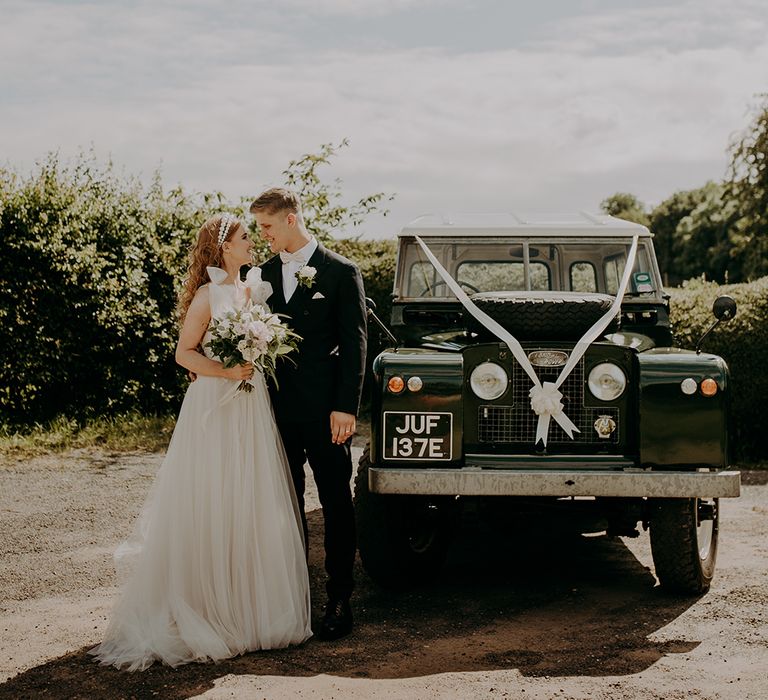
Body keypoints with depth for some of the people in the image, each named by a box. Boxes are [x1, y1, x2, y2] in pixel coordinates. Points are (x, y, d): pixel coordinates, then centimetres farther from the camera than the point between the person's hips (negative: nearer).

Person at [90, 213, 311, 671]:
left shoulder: (251, 290, 12)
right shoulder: (208, 295, -8)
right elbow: (184, 354, -9)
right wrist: (226, 371, -19)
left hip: (252, 407, 7)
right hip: (214, 407, -7)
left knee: (253, 506, 9)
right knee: (210, 510, -2)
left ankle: (251, 608, 18)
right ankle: (205, 612, 7)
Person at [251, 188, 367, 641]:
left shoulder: (341, 272, -4)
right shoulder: (264, 273, 9)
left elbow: (354, 343, -7)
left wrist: (346, 407, -13)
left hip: (325, 408, -5)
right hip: (277, 407, 5)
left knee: (336, 505, 3)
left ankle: (340, 599, 9)